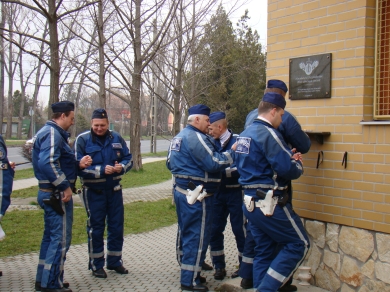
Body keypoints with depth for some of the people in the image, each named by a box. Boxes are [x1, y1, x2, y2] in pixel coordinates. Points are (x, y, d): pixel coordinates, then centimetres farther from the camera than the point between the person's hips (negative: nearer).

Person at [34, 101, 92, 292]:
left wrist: (78, 164, 5)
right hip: (57, 195, -11)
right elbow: (47, 163, -29)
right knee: (61, 238, -4)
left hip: (49, 194, 11)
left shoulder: (50, 132, 16)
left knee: (50, 236, 18)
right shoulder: (52, 134, -17)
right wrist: (65, 186, -24)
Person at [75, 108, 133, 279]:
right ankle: (96, 265, 17)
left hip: (114, 190, 4)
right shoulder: (82, 140, -10)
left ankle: (114, 261, 26)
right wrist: (101, 170, -25)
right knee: (95, 228, 5)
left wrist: (122, 167, -15)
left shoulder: (116, 138, 3)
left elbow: (128, 159, 8)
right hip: (93, 191, -4)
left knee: (117, 226, 11)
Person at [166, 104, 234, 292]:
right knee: (197, 236, -4)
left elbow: (170, 163, 21)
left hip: (180, 190, 11)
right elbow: (214, 163, -24)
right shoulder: (196, 138, -18)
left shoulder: (178, 137, 15)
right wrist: (231, 154, -12)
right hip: (196, 195, -11)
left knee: (185, 232, 17)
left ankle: (186, 271, 29)